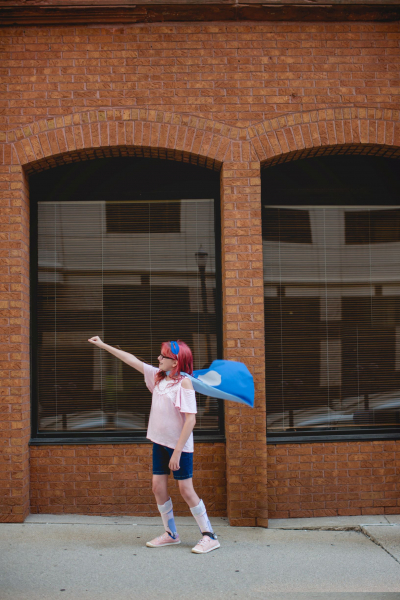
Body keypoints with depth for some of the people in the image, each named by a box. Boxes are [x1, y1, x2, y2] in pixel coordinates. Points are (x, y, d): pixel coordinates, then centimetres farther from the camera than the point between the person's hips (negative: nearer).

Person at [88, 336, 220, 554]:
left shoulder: (184, 383, -17)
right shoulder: (158, 376, 5)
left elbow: (190, 419, -21)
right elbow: (132, 360, 13)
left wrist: (177, 452, -23)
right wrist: (103, 345, 16)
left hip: (179, 445, -7)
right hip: (160, 442, 7)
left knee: (186, 490, -4)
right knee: (158, 487, 8)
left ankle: (209, 536, 7)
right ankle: (171, 534, 23)